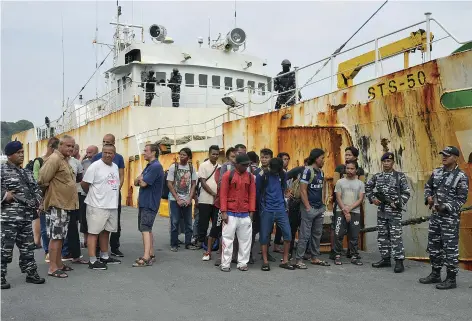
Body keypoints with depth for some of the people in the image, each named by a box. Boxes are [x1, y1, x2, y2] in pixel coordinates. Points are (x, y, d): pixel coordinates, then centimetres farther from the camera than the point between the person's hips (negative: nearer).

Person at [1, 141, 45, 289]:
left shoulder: (27, 173, 17)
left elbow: (36, 189, 26)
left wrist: (37, 202, 11)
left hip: (26, 217, 7)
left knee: (28, 247, 14)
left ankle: (31, 273, 23)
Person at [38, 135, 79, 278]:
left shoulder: (64, 159, 16)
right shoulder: (55, 159, -15)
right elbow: (42, 179, -20)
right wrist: (52, 188, -5)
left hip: (65, 204, 10)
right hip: (57, 204, -10)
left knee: (60, 236, 15)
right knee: (55, 236, -6)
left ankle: (58, 263, 23)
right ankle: (52, 268, -2)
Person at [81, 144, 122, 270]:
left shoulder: (115, 167, 11)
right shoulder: (95, 166, -11)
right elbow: (84, 184, -9)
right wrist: (93, 195, 6)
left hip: (112, 205, 7)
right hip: (97, 206, -7)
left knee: (106, 231, 16)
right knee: (94, 232, -3)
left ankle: (104, 256, 27)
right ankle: (92, 261, 0)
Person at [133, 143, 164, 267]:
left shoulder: (156, 166, -16)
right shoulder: (149, 166, 17)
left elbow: (143, 183, -21)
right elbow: (136, 182, 15)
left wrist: (140, 179, 1)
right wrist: (140, 180, -7)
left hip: (150, 203, -10)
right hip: (144, 202, 10)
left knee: (145, 229, -14)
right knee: (147, 229, 14)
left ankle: (146, 258, -18)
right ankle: (151, 255, 21)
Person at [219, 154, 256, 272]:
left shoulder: (250, 177, 6)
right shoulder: (228, 175, -4)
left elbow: (252, 195, 6)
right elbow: (223, 194, -6)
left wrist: (251, 212, 0)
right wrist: (223, 212, -10)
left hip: (245, 215, 3)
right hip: (230, 214, -3)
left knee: (245, 239, 7)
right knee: (227, 238, 0)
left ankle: (242, 263, 16)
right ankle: (225, 263, 7)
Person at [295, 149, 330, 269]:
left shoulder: (321, 172, 12)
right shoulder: (308, 170, -12)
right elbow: (303, 190, -15)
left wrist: (323, 204, 12)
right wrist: (308, 207, -16)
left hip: (320, 208, 8)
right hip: (309, 208, -8)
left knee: (317, 234, 14)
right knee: (305, 235, -5)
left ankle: (315, 258, 23)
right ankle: (299, 260, 1)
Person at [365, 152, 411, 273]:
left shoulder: (400, 176, -3)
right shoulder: (377, 176, 8)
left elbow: (406, 193, -4)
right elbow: (367, 188, 19)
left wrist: (398, 203, -15)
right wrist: (372, 198, 4)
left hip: (395, 212, -5)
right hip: (381, 211, 5)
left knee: (396, 236, -6)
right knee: (382, 236, 9)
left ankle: (399, 262, -3)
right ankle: (385, 259, 18)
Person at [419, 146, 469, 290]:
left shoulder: (461, 177, -10)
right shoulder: (437, 172, 8)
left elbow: (461, 199, -12)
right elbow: (428, 186, 19)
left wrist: (445, 207, -22)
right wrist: (429, 197, -1)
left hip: (450, 217, -7)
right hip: (435, 215, 7)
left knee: (450, 248, -3)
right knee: (433, 245, 13)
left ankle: (451, 279, 6)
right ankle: (435, 274, 26)